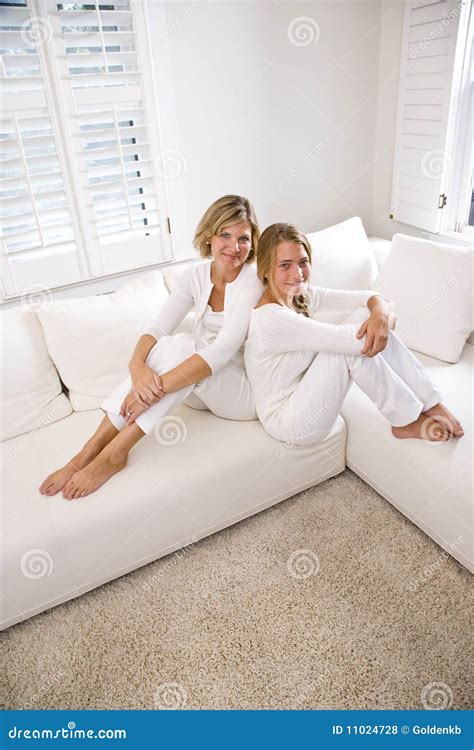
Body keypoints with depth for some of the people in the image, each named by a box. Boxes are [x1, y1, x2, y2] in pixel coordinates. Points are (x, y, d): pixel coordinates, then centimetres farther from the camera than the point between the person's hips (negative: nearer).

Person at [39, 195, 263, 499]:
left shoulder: (252, 281, -18)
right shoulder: (198, 274, 0)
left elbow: (222, 351, -31)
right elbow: (157, 328, -10)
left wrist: (157, 388, -38)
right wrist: (138, 365, -33)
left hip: (247, 392, -4)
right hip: (200, 389, 5)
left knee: (181, 345, -31)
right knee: (166, 344, -27)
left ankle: (113, 454, -26)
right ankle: (90, 450, -24)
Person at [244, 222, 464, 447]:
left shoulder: (303, 295, 0)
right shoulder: (269, 317, -27)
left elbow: (370, 297, -6)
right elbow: (355, 341, -29)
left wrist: (381, 314, -29)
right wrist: (391, 319, -10)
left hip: (304, 394, 8)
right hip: (289, 423, -8)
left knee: (365, 316, -9)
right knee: (358, 342, -23)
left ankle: (431, 404, -2)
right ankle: (407, 422, -4)